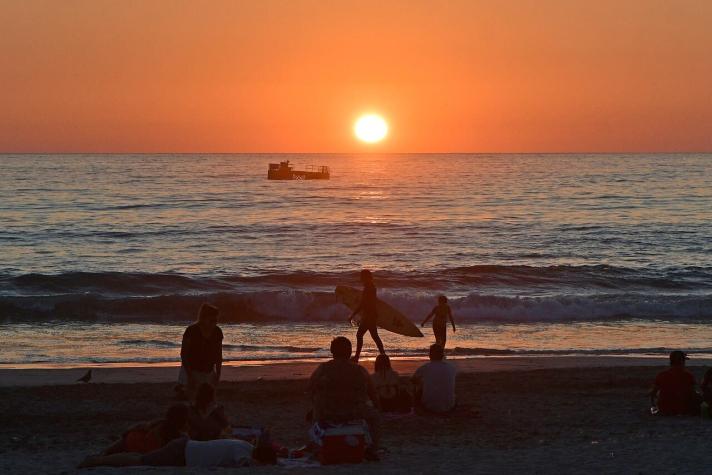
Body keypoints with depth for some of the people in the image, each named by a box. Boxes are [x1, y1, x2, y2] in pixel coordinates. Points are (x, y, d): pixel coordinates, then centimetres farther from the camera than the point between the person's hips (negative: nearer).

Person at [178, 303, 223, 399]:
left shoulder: (217, 332, -1)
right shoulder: (191, 331, -14)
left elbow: (218, 355, 8)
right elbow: (183, 354, -12)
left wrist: (218, 375, 4)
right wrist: (190, 376, -15)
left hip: (208, 373, 4)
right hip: (191, 371, -4)